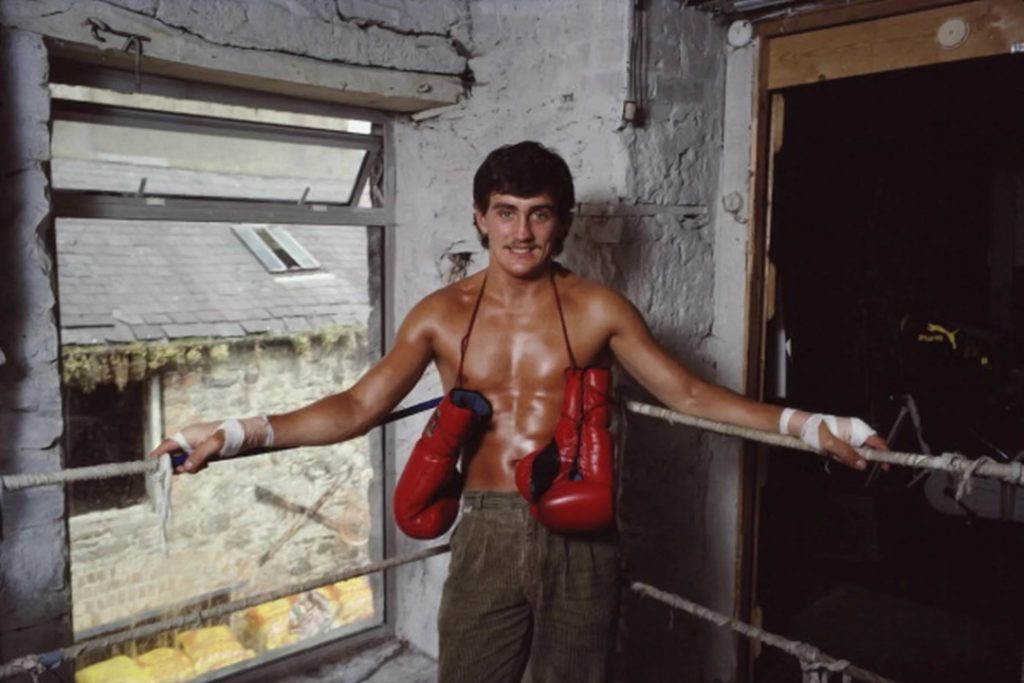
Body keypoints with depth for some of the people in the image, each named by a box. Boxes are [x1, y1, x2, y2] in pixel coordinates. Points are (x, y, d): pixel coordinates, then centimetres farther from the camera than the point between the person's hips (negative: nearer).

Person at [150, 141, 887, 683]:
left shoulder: (598, 308, -2)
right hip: (487, 533, 1)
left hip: (578, 534, 0)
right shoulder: (441, 314, 1)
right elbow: (358, 406, -1)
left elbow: (690, 394, 1)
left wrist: (806, 425, -9)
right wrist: (236, 433, -10)